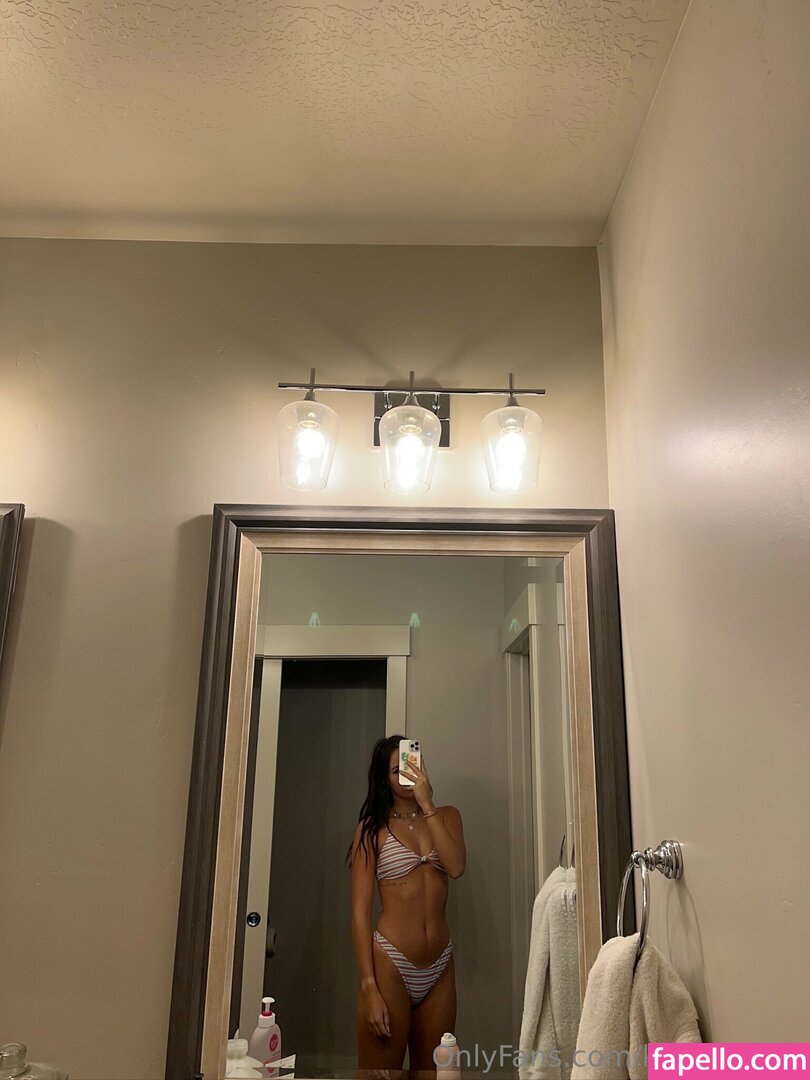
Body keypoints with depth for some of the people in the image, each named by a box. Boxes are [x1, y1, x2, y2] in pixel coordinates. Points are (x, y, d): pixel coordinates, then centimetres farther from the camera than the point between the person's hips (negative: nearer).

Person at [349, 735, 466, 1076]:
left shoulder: (446, 816, 8)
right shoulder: (373, 827, -1)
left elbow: (456, 867, -12)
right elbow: (360, 911, -6)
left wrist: (426, 805, -13)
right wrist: (369, 987, -13)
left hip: (440, 967, 4)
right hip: (390, 965, -3)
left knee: (429, 1071, 14)